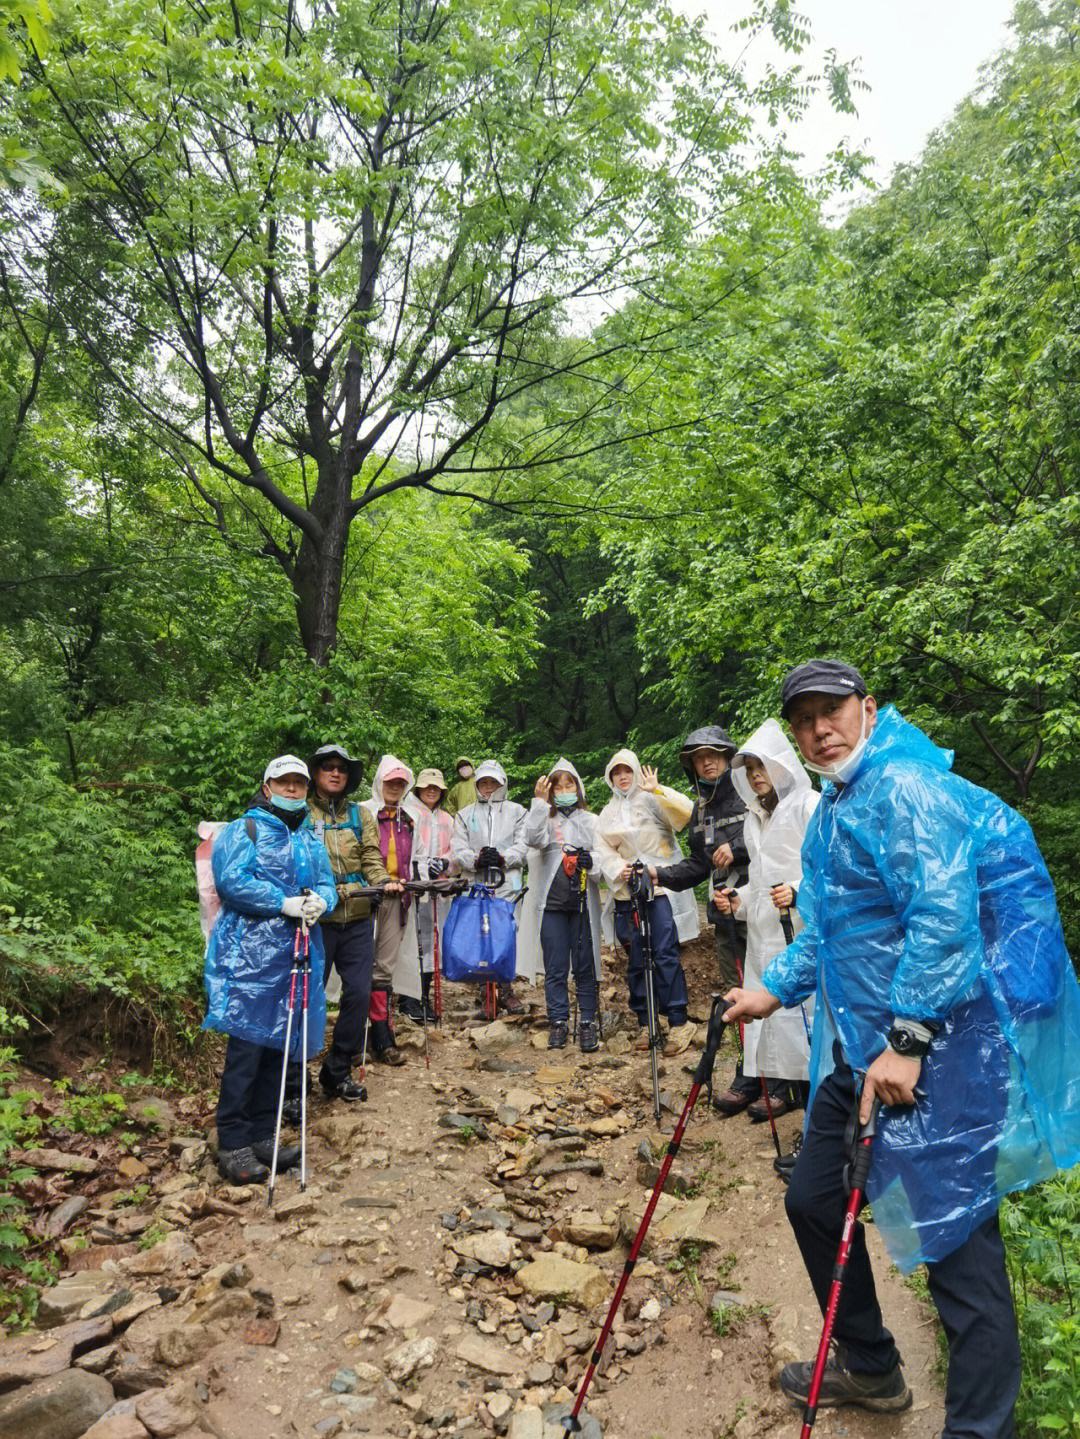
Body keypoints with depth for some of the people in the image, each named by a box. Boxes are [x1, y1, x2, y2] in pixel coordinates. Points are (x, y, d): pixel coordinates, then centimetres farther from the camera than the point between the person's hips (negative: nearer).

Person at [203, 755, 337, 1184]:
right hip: (250, 956, -6)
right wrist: (285, 903, -19)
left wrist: (320, 900, -12)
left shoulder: (309, 842, 19)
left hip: (296, 956, 7)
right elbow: (231, 880, -15)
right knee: (246, 1048, -6)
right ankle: (233, 1145, 4)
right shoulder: (243, 831, -1)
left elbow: (327, 884, 12)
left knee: (278, 1046, 12)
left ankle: (262, 1135, 23)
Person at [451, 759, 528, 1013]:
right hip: (475, 885, 1)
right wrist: (476, 860, -14)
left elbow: (524, 846, 3)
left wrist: (502, 857, -14)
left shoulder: (516, 811, 16)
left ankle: (504, 990, 7)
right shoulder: (465, 814, 19)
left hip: (506, 884, -1)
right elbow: (458, 849, 6)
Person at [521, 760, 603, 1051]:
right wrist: (539, 802, -16)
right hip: (552, 902, 0)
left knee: (585, 966, 3)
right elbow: (533, 839, -14)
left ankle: (587, 1022, 13)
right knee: (555, 967, 5)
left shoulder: (591, 821, 10)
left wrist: (592, 864, -15)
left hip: (583, 902, 0)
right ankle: (558, 1022, 15)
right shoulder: (547, 819, 7)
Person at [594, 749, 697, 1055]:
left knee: (665, 954, -10)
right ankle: (646, 1023, 17)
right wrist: (618, 868, -10)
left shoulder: (651, 799, 2)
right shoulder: (607, 814, 18)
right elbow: (603, 849, 9)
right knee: (636, 960, 7)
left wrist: (657, 790, -23)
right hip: (627, 893, 5)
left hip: (662, 886, -5)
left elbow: (687, 814, -15)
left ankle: (678, 1022, -3)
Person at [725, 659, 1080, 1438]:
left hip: (937, 1049, -10)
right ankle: (870, 1368, 39)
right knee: (814, 1199, 18)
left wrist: (906, 1040, -25)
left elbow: (944, 918, -25)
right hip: (862, 1047, 10)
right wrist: (774, 990, 17)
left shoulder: (906, 789, -16)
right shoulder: (833, 810, 14)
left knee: (956, 1237, -3)